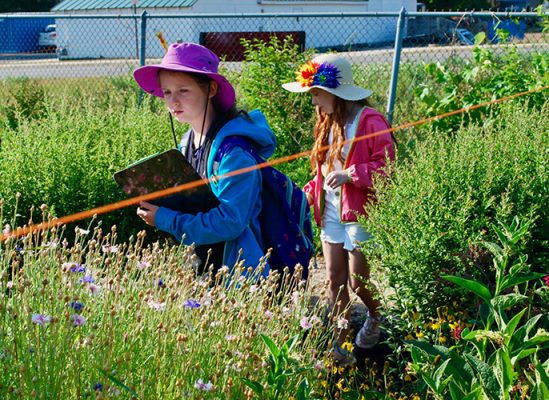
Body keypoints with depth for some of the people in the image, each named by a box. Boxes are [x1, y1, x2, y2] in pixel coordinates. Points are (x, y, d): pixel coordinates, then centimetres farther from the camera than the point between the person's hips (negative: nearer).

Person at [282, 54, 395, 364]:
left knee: (358, 282, 4)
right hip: (331, 213, 7)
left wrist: (350, 175, -28)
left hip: (359, 215, -7)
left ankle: (376, 315, 37)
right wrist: (311, 192, 6)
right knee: (335, 281, 8)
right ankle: (339, 344, 16)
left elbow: (387, 166, -19)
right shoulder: (328, 123, 10)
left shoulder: (370, 122, -16)